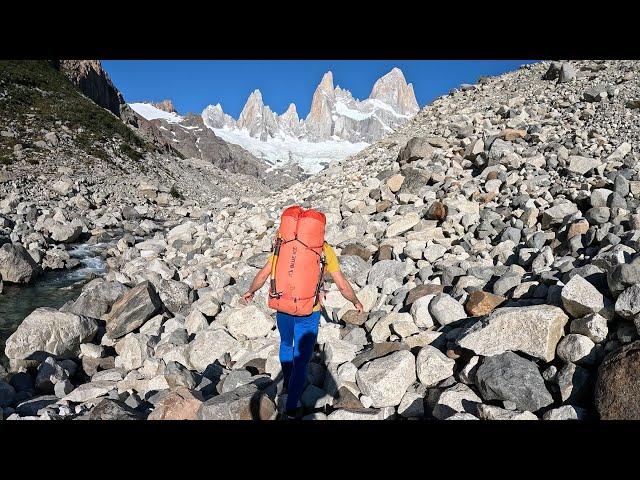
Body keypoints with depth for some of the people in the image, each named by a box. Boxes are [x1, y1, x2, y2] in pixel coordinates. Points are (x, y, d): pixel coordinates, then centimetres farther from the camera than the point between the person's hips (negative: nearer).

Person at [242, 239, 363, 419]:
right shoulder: (325, 250, -6)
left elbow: (263, 274, 2)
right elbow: (342, 285, -2)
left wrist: (251, 291, 22)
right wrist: (356, 302, 16)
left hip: (283, 308, 3)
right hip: (309, 312, -3)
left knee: (286, 343, 32)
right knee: (301, 362, 10)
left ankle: (287, 383, 48)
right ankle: (290, 411, 13)